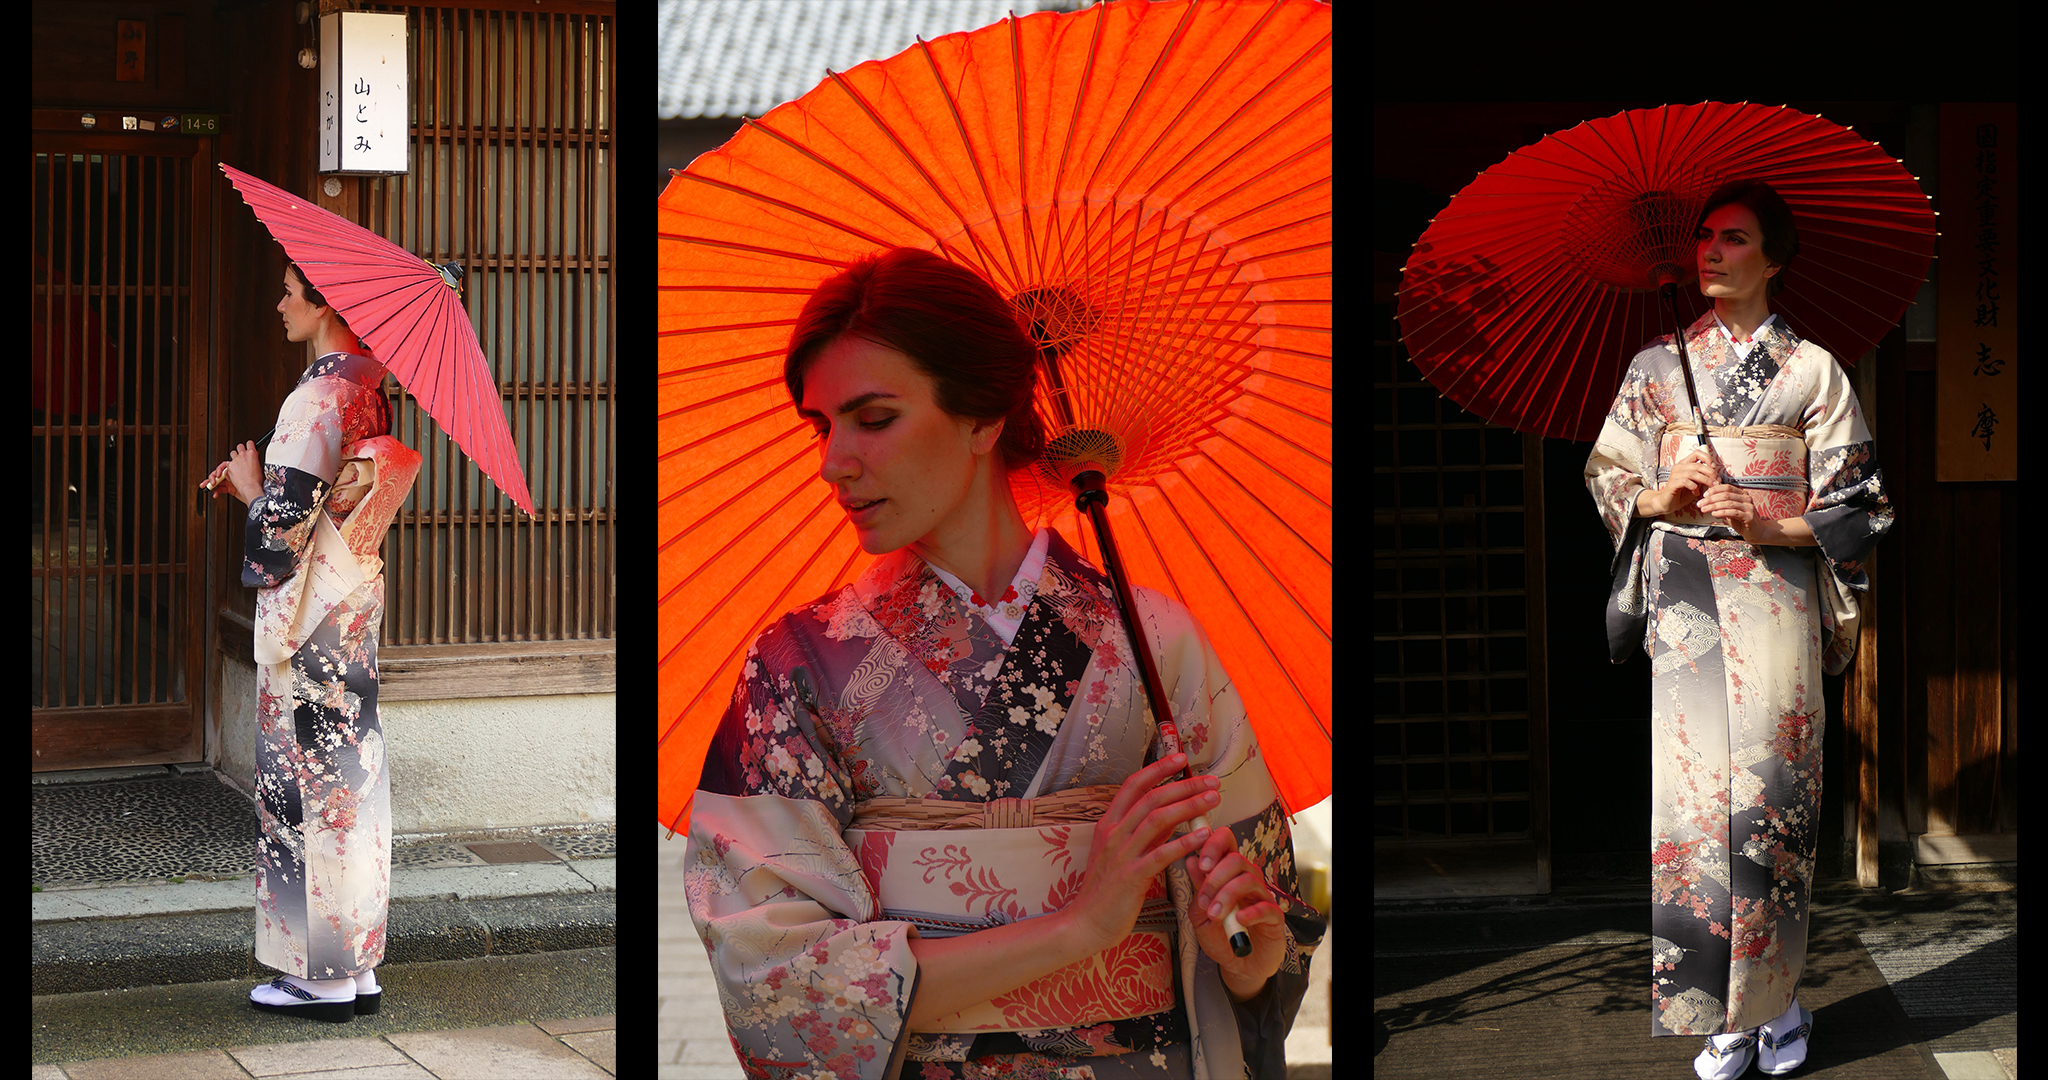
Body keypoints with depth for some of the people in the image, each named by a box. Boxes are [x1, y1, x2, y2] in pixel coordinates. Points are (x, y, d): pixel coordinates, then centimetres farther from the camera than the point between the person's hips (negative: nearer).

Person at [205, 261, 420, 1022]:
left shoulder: (318, 398, -19)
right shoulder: (370, 388, 9)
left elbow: (286, 524, -19)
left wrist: (250, 488, -1)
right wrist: (260, 485, 13)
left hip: (310, 617, -9)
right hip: (357, 599, 9)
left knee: (305, 778, -2)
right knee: (350, 775, 11)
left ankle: (322, 976, 4)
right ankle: (358, 966, 17)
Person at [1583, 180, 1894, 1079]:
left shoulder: (1813, 370, 5)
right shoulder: (1657, 366, 12)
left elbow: (1853, 509, 4)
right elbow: (1608, 476, 14)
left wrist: (1766, 524, -12)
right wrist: (1659, 499, -7)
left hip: (1775, 597, -2)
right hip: (1683, 606, 2)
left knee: (1768, 793, -6)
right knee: (1688, 793, -4)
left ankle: (1775, 996, 6)